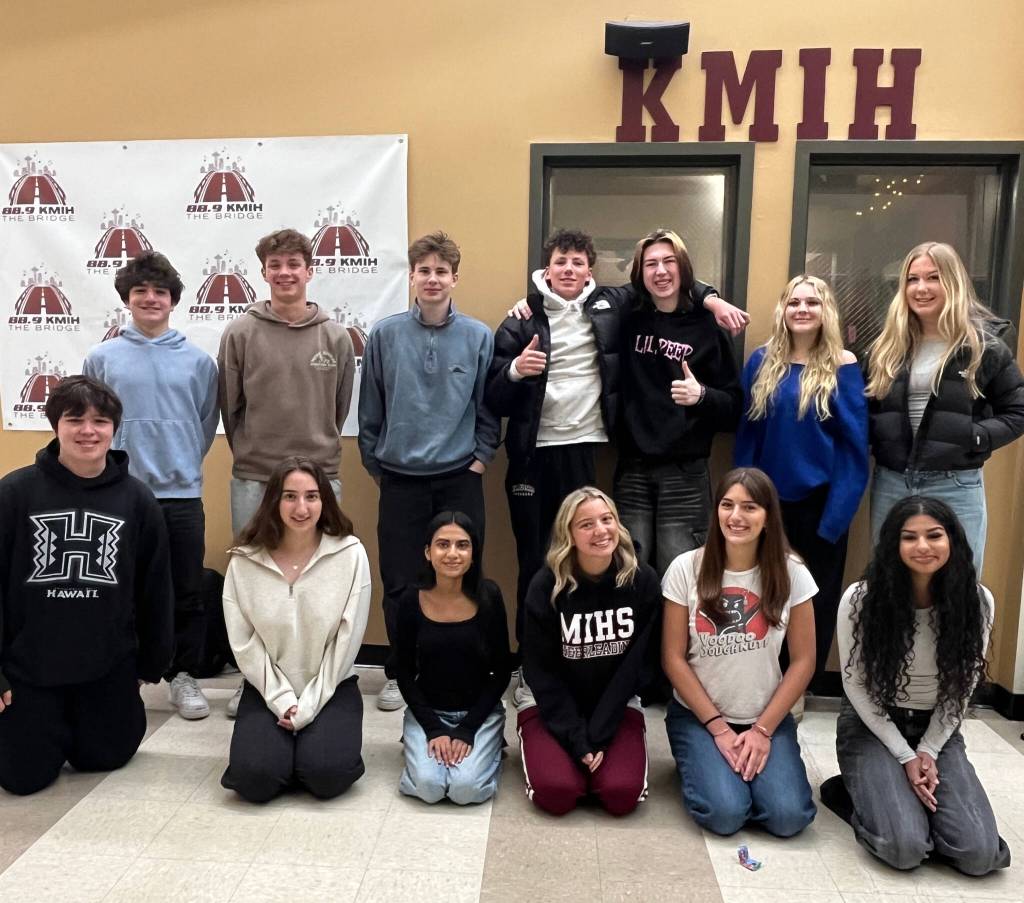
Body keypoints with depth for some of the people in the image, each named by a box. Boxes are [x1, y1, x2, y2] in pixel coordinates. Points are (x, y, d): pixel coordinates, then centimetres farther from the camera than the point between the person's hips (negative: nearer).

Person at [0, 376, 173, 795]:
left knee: (103, 757, 9)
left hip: (109, 665, 1)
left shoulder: (137, 499, -6)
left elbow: (155, 587, 2)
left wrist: (152, 663, 7)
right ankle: (51, 725, 35)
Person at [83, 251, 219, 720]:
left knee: (187, 593, 7)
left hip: (182, 495, 0)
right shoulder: (101, 358, 2)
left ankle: (184, 675, 22)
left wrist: (181, 464, 8)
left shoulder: (198, 361, 2)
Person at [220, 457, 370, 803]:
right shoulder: (244, 560, -7)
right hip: (268, 690, 1)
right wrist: (283, 701, -12)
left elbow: (347, 639, -9)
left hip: (331, 688, -1)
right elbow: (243, 643, -6)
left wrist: (309, 706, -10)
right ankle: (281, 743, 14)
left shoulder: (350, 554, -12)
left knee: (326, 774, -22)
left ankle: (316, 743, 12)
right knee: (253, 779, -18)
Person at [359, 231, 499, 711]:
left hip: (460, 478, 0)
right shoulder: (385, 334, -2)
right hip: (400, 479, 0)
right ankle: (399, 673, 26)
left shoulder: (479, 336, -1)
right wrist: (374, 462, 5)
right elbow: (370, 408, 4)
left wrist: (481, 455, -2)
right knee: (400, 583, 8)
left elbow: (488, 406, 4)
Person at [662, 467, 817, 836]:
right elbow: (673, 659, -7)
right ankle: (701, 765, 11)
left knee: (788, 816, -18)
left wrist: (763, 729, -9)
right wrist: (718, 728, -10)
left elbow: (803, 661, -2)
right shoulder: (686, 569, -11)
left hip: (768, 719, 2)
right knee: (725, 813, -21)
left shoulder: (791, 573, -7)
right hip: (697, 716, -1)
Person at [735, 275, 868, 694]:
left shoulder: (843, 366, -5)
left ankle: (804, 682, 29)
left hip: (821, 497, -2)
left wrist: (839, 508, -14)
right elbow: (747, 432, 2)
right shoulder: (762, 361, 1)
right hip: (770, 496, 2)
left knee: (817, 591, 11)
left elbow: (855, 441, -8)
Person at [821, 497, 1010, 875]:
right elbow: (855, 685, -9)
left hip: (938, 729, 3)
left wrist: (928, 750, -8)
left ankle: (895, 797, 11)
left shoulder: (977, 601, -9)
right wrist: (905, 757, -12)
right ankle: (854, 793, 8)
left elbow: (962, 687, 0)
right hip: (871, 726, -3)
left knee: (980, 853, -15)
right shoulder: (860, 599, -16)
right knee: (905, 848, -23)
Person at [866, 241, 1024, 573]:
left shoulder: (984, 345, -2)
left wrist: (976, 438, -15)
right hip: (890, 484, 3)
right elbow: (867, 408, 13)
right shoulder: (888, 347, 6)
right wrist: (871, 440, -7)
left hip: (955, 488, -3)